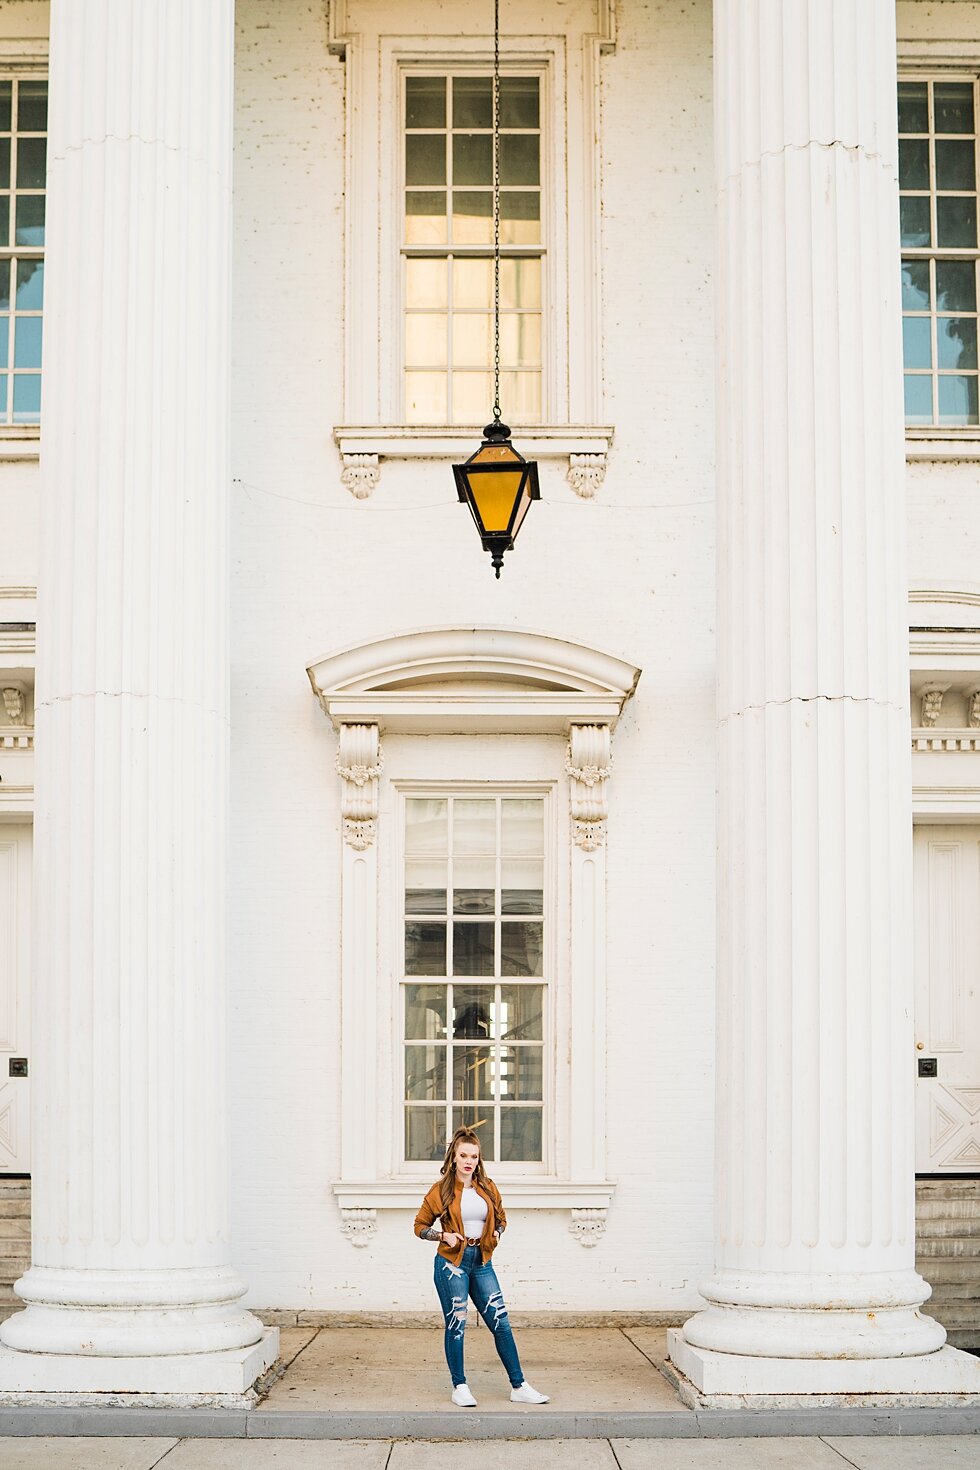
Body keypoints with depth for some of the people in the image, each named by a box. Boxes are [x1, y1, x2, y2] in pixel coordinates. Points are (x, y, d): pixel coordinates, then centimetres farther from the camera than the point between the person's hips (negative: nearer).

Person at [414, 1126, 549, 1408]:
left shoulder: (488, 1188, 7)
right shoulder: (441, 1190, -4)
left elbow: (501, 1219, 22)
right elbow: (420, 1226, 3)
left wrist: (495, 1234, 0)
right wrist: (445, 1236, -13)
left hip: (481, 1262, 4)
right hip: (452, 1263, -4)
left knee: (501, 1322, 2)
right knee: (456, 1324, 1)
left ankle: (519, 1386, 8)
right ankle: (459, 1387, 14)